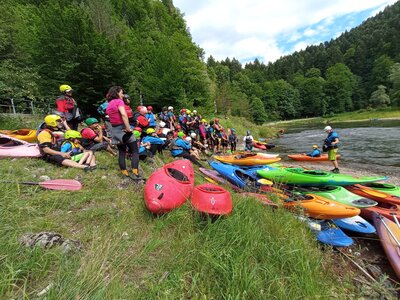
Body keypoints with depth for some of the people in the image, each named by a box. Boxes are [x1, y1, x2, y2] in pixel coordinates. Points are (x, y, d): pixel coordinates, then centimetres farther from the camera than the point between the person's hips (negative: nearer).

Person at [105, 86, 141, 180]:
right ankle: (134, 173, -11)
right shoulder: (119, 101, -8)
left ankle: (125, 173, 14)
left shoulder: (108, 105, 17)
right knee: (135, 151, -3)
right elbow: (123, 114, -24)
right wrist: (128, 128, -25)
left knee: (121, 152, 12)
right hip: (122, 128, -8)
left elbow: (112, 117, 10)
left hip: (115, 129, 8)